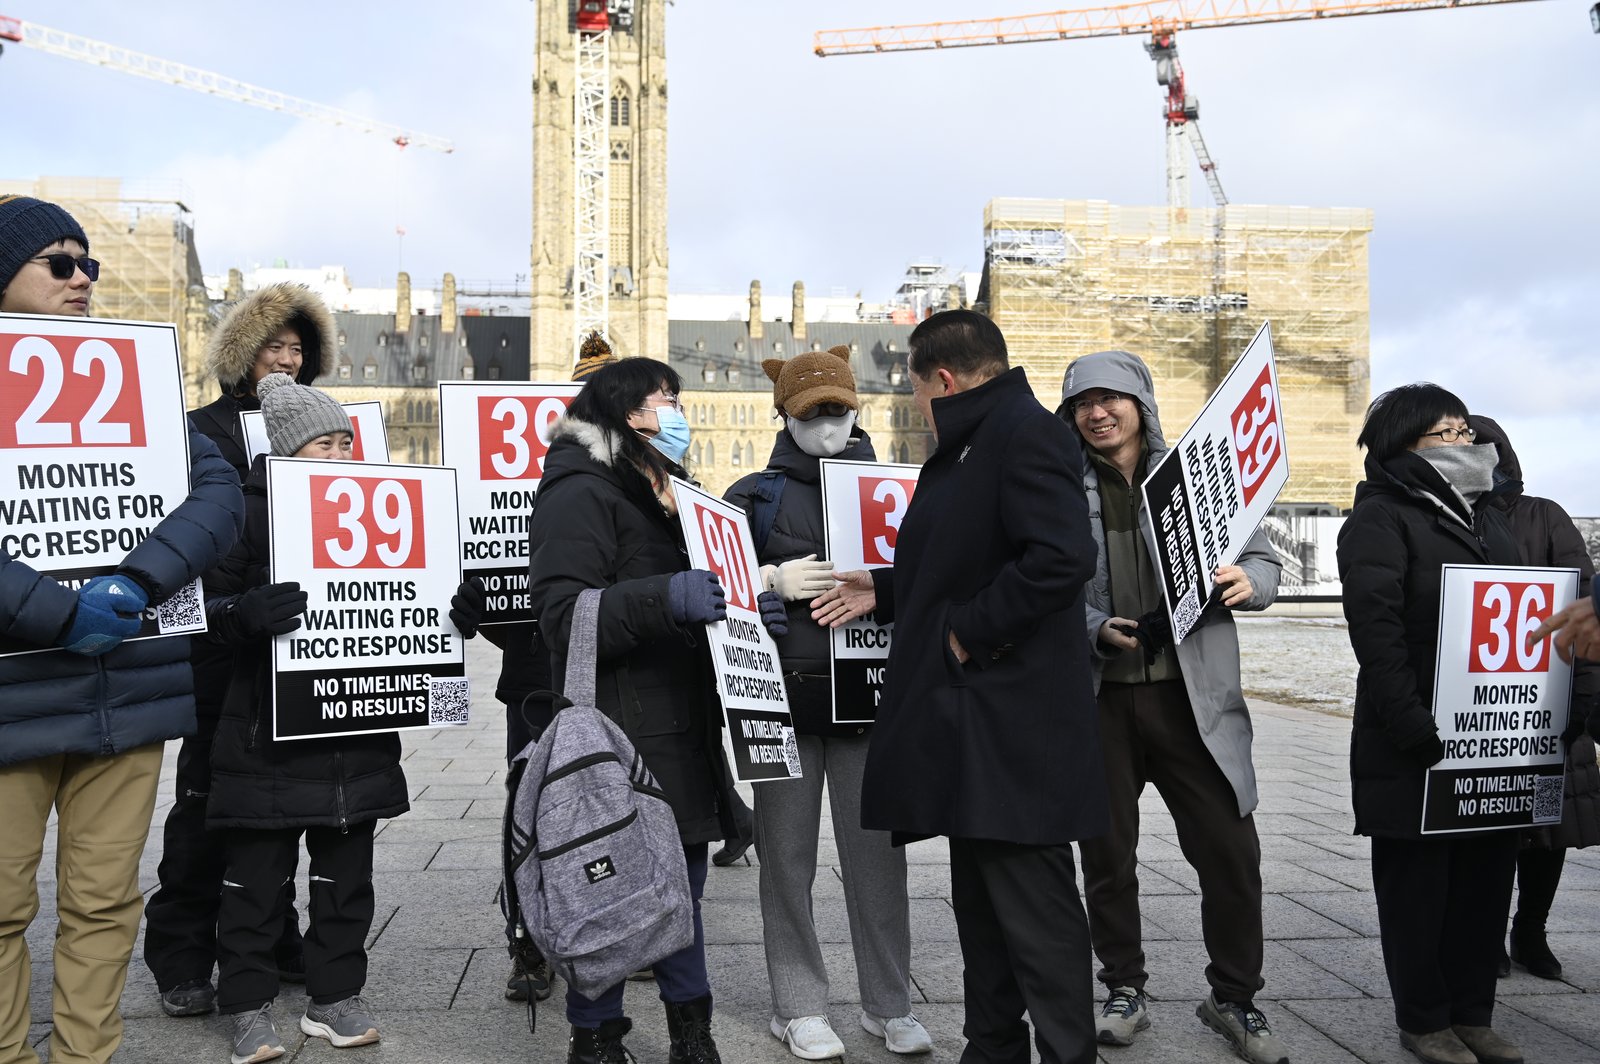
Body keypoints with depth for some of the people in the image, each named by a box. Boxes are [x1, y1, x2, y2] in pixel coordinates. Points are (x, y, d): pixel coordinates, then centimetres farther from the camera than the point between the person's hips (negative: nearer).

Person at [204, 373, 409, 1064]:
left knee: (345, 871, 11)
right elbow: (208, 606, -8)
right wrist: (246, 612, -29)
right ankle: (246, 1003, 17)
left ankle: (335, 995, 23)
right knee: (257, 872, 4)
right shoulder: (252, 513, -5)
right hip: (270, 726, -4)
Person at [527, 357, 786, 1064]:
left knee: (683, 882, 14)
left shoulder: (663, 495, 23)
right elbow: (562, 616, -20)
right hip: (620, 739, -9)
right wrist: (666, 599, -30)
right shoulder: (581, 492, -8)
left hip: (683, 732, 9)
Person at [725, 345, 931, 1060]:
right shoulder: (754, 496, 7)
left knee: (878, 850, 3)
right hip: (784, 696, -1)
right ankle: (799, 1006, 17)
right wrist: (775, 581, -15)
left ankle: (888, 1004, 17)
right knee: (788, 854, 4)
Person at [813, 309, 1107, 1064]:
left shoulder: (1026, 432, -13)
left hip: (1015, 726, -11)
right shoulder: (960, 453, 19)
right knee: (980, 903, 17)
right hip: (969, 721, 11)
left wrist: (970, 630, -20)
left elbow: (1061, 558, -26)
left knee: (1034, 911, -5)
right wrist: (884, 592, 19)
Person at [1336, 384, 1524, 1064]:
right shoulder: (1381, 517, -7)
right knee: (1418, 883, 4)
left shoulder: (1486, 518, 18)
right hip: (1415, 749, -7)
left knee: (1487, 878, 12)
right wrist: (1417, 732, -22)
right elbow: (1375, 628, -17)